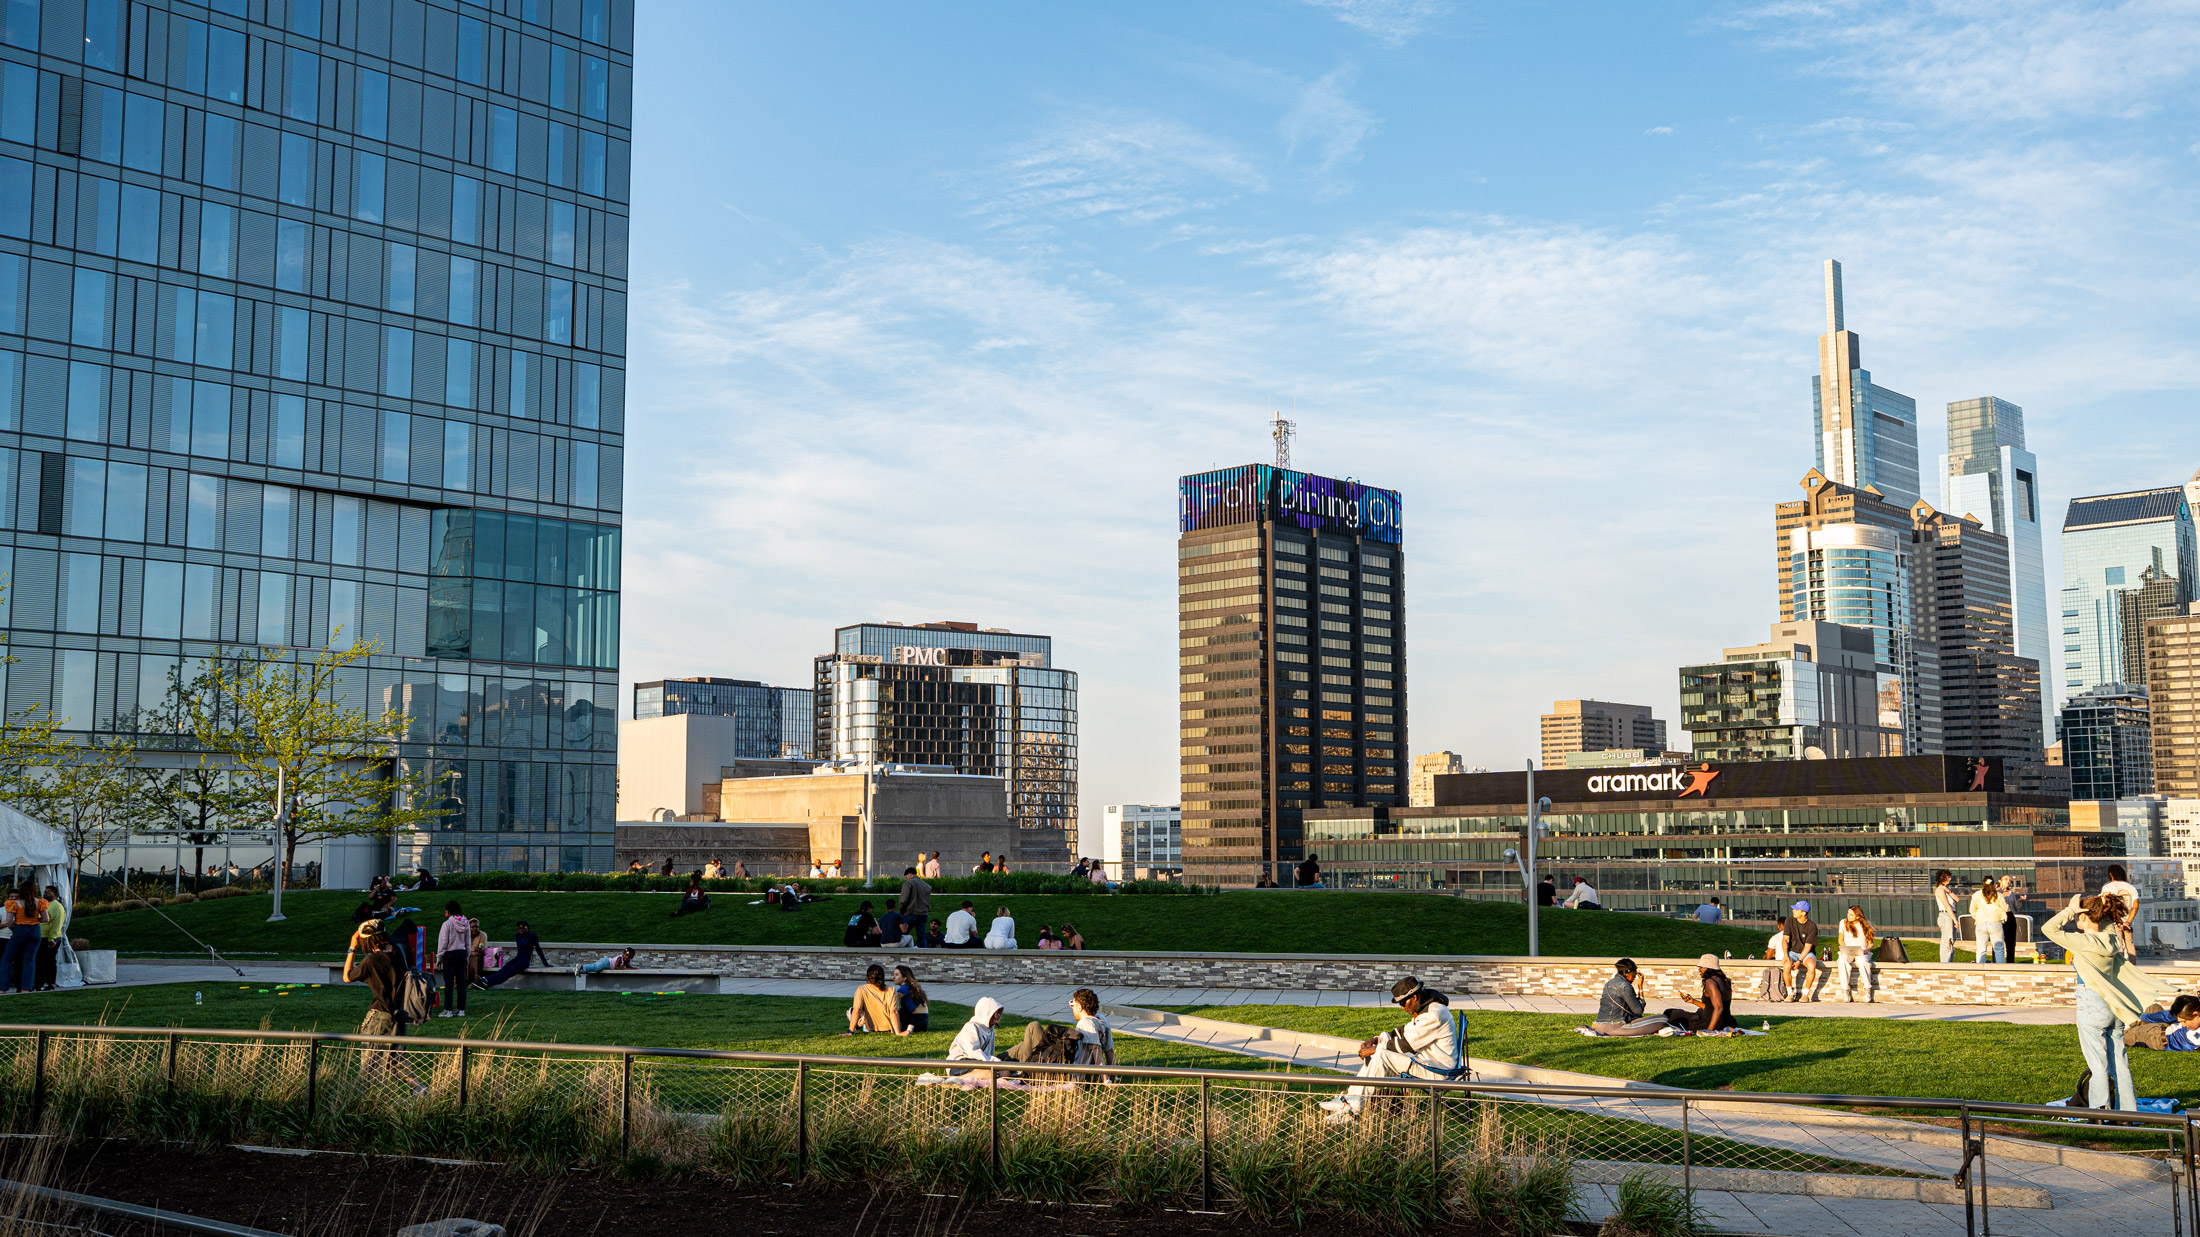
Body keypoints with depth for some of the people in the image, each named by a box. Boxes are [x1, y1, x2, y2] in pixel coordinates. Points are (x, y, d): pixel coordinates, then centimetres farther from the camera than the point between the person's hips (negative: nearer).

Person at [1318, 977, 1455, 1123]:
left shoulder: (1433, 1015, -21)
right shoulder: (1423, 1009, 11)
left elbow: (1407, 1044, -21)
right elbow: (1404, 1032, 19)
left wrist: (1375, 1049, -13)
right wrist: (1376, 1040, 4)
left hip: (1436, 1069, -10)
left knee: (1381, 1056, -22)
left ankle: (1354, 1108, -19)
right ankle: (1349, 1098, 0)